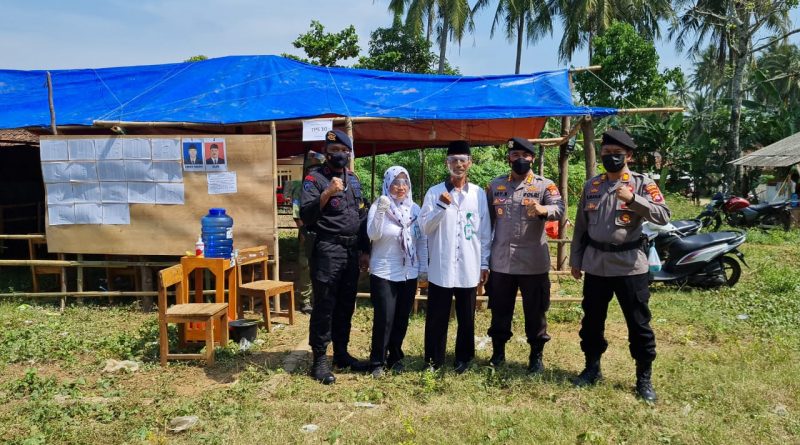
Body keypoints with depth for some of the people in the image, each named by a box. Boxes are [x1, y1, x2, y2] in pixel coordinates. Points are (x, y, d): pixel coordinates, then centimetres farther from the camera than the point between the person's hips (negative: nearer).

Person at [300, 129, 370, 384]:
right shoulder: (315, 179, -5)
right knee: (324, 306, -2)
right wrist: (326, 193, -27)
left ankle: (341, 354, 24)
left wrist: (365, 249, 15)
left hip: (351, 251, 7)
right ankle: (320, 360, 6)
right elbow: (305, 215, -15)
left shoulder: (353, 179, 15)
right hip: (326, 250, -6)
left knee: (346, 305, 13)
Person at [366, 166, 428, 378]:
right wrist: (381, 211, -31)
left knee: (402, 318, 10)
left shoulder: (415, 209, 6)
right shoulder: (378, 206, -6)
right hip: (384, 273, -4)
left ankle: (395, 357, 26)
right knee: (384, 318, -6)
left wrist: (424, 267, 8)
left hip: (408, 273, 4)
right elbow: (373, 235, -18)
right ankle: (378, 361, 8)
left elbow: (422, 240, 10)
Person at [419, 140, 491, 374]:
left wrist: (485, 263, 5)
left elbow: (485, 231, 8)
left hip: (469, 267, 1)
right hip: (441, 267, -1)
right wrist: (441, 206, -17)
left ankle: (463, 358, 26)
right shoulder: (434, 192, 0)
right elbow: (425, 227, -4)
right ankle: (433, 359, 20)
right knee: (437, 317, 6)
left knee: (466, 317, 11)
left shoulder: (479, 194, 5)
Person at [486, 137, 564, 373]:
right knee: (500, 308, 12)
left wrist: (543, 209, -39)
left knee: (535, 310, 7)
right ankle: (498, 351, 27)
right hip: (501, 260, 2)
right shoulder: (495, 185, 9)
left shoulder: (545, 185, 0)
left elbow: (560, 208, -16)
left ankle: (536, 355, 22)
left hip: (533, 261, -2)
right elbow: (487, 218, 10)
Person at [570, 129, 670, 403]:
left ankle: (644, 378, 18)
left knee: (638, 324, 4)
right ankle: (592, 368, 31)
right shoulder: (591, 185, 9)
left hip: (630, 265, -4)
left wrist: (632, 199, -27)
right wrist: (575, 259, 11)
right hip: (595, 264, 4)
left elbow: (663, 217, -16)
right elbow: (581, 225, 13)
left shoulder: (642, 184, -4)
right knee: (592, 320, 13)